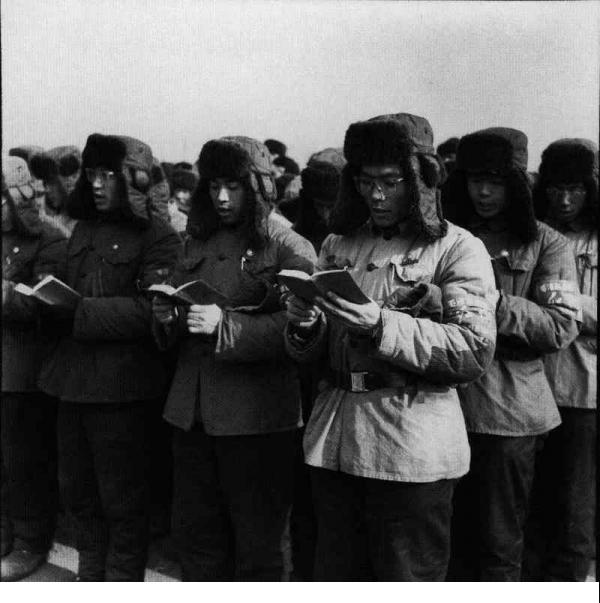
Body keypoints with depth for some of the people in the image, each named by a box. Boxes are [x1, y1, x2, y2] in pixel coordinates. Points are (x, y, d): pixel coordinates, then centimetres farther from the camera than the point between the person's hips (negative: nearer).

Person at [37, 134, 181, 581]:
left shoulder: (158, 237, -8)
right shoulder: (84, 230, 14)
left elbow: (148, 310, -18)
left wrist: (78, 312, -20)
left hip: (120, 382, -7)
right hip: (73, 374, 7)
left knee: (121, 498, 6)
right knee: (76, 489, 17)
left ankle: (122, 581, 23)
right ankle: (91, 574, 35)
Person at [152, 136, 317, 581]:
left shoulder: (289, 248, -5)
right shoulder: (198, 244, 14)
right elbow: (175, 332, 21)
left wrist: (224, 323, -23)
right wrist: (168, 318, -1)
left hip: (257, 415, -6)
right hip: (191, 410, 6)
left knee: (257, 544, 7)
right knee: (194, 533, 17)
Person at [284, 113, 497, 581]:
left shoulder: (458, 248, -3)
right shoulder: (338, 244, 12)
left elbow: (475, 351, -14)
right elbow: (308, 352, 14)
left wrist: (381, 325, -23)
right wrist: (304, 326, -10)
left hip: (413, 450, -4)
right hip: (334, 439, 5)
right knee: (335, 579, 16)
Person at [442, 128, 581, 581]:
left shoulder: (546, 245, 2)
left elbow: (561, 328, -8)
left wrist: (494, 304, -19)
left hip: (508, 410, -2)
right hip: (443, 403, 3)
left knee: (498, 547, 9)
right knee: (449, 541, 13)